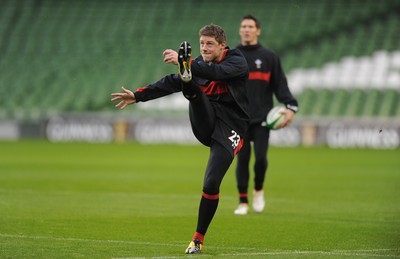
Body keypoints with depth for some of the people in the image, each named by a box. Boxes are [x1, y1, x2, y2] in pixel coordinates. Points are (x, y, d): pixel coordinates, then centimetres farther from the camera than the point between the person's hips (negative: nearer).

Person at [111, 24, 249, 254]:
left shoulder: (237, 62, -5)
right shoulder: (200, 63, 13)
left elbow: (216, 73, -26)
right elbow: (170, 83, 15)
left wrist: (186, 62, -38)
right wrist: (138, 96, 10)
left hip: (229, 129, -5)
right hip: (205, 122, 5)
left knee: (211, 185, -14)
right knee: (193, 89, -24)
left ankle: (199, 239, 1)